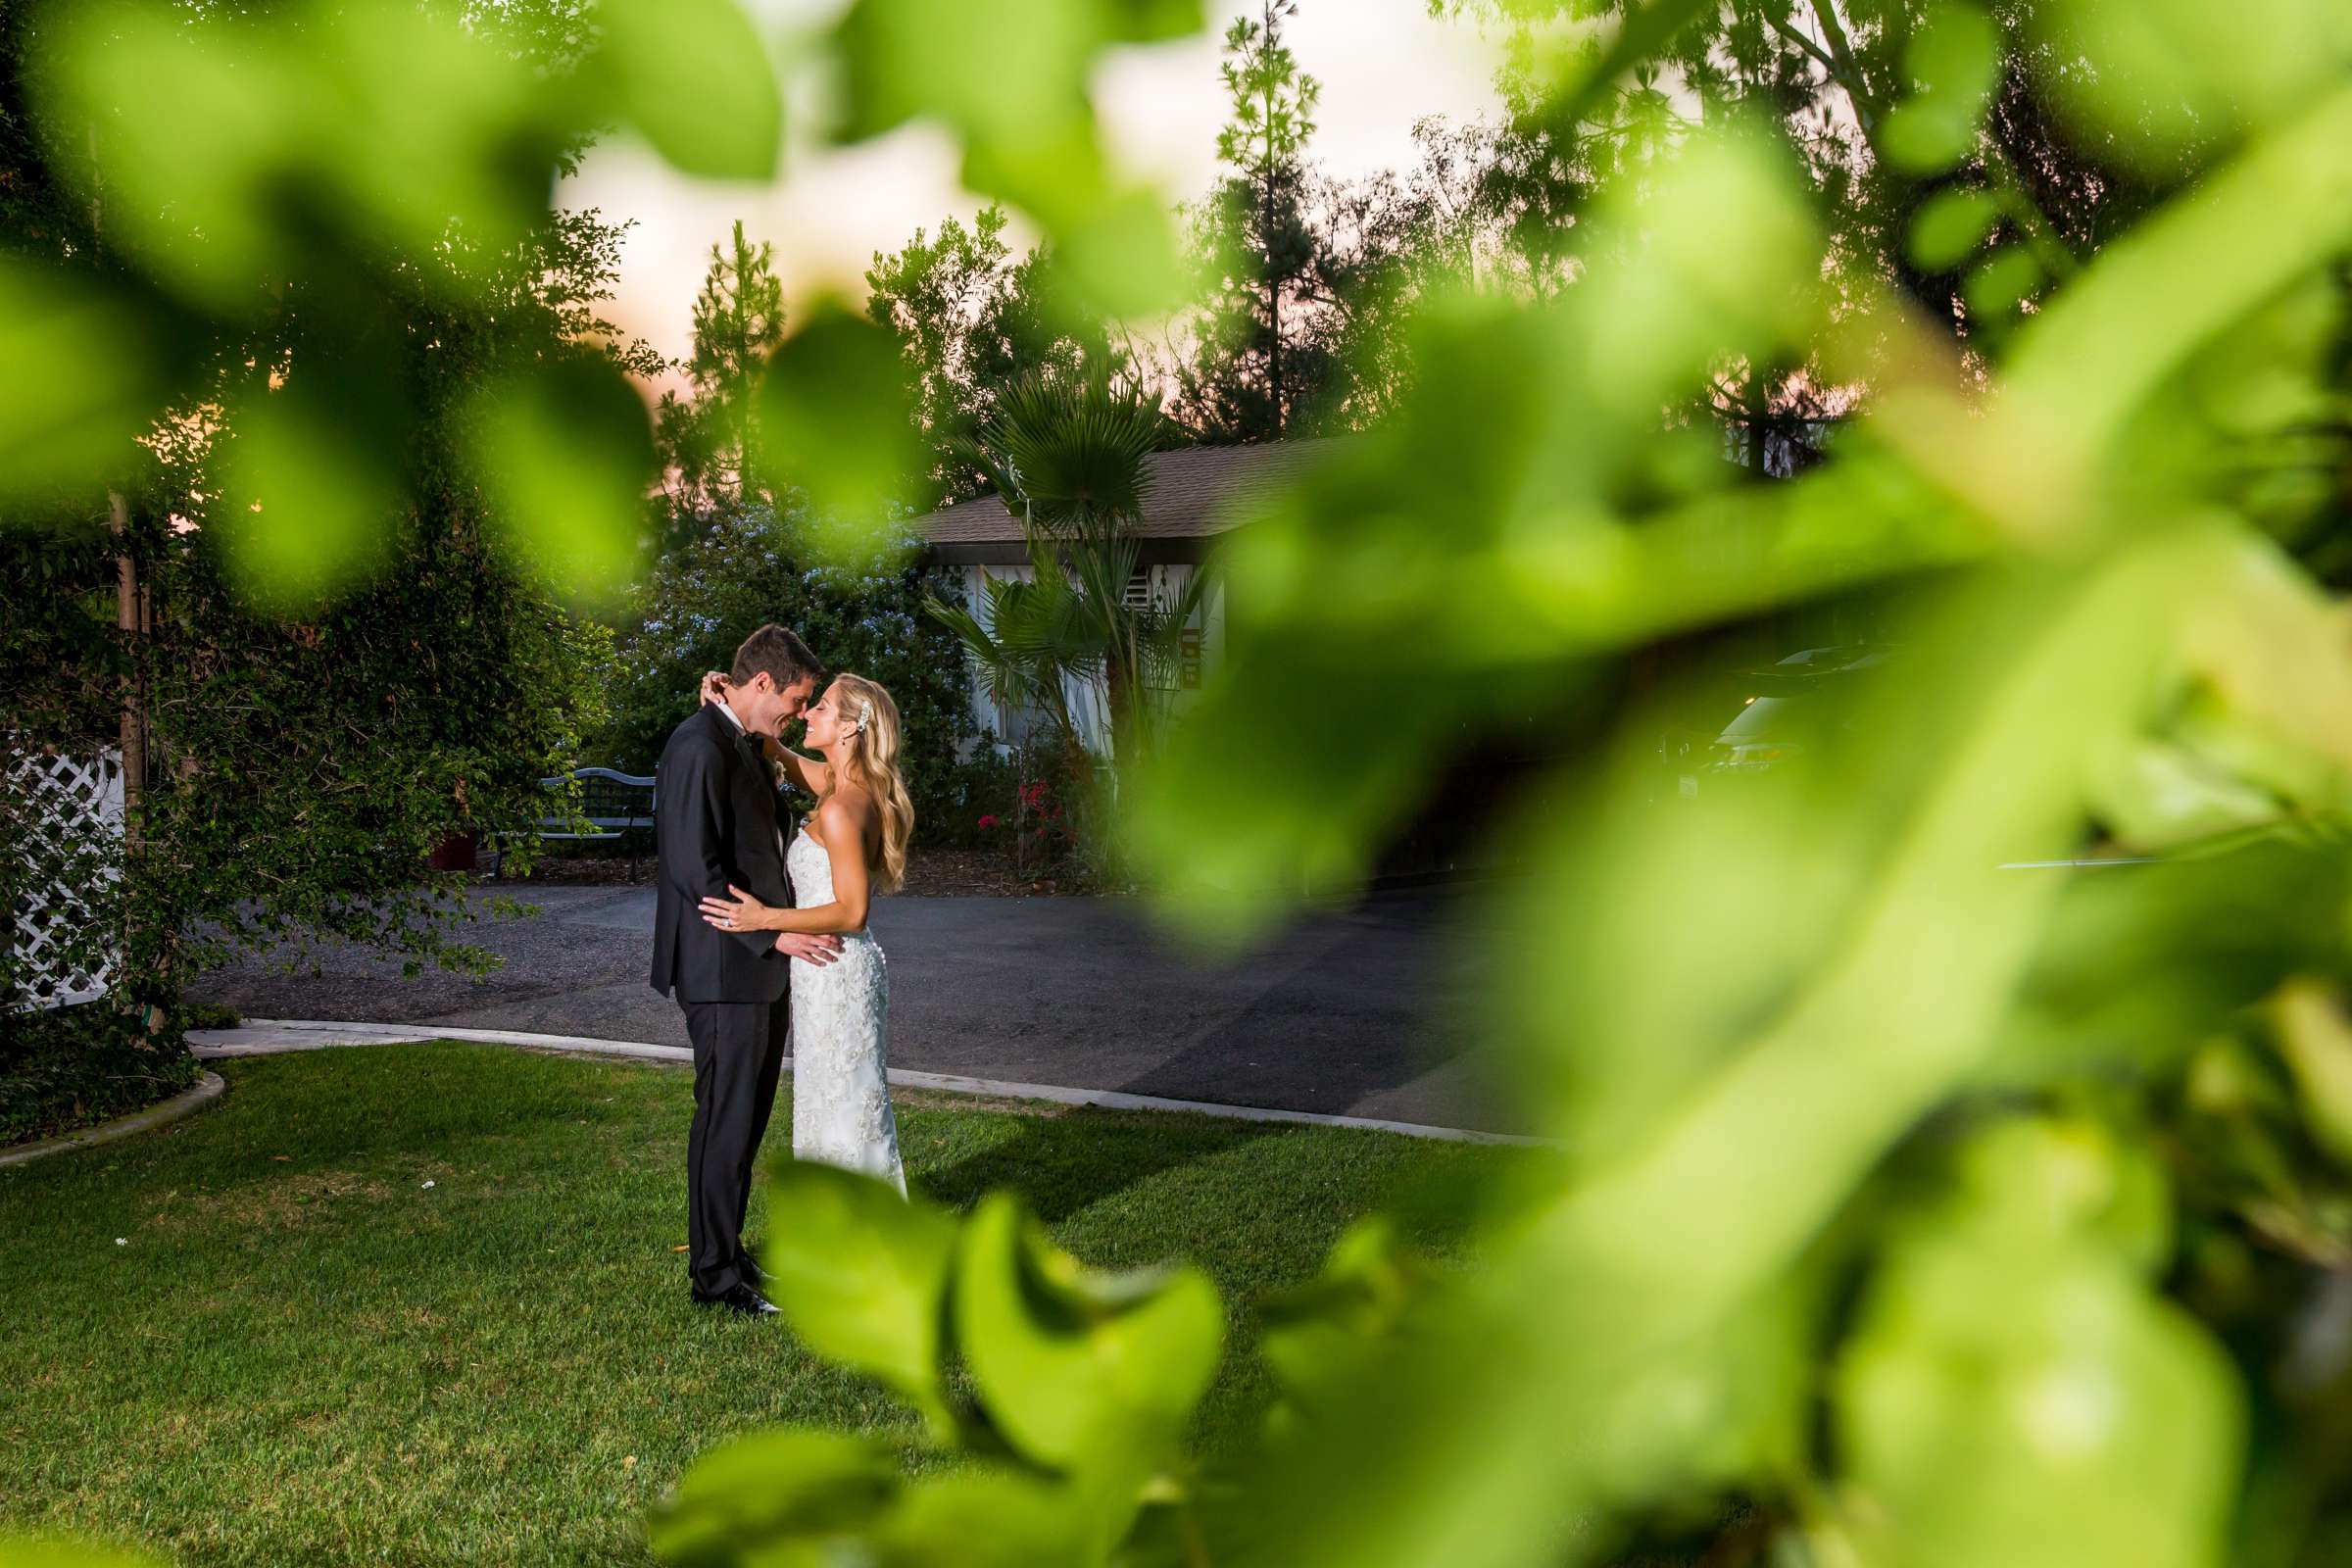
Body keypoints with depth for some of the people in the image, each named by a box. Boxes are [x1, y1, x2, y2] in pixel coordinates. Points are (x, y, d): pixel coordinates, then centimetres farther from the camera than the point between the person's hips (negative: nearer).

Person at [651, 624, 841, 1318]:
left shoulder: (746, 743, 14)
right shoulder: (698, 747, -17)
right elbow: (694, 869, -22)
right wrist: (774, 934, -20)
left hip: (761, 968, 10)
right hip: (725, 971, -10)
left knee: (748, 1117, 16)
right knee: (726, 1122, -1)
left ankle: (726, 1248, 28)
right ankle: (715, 1273, 9)